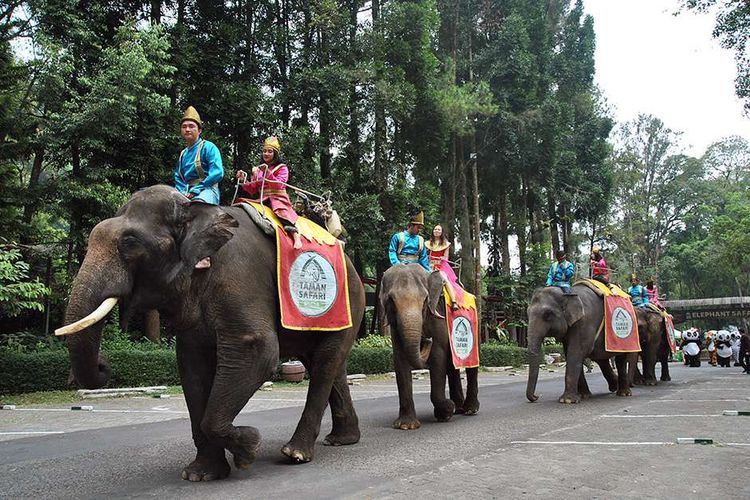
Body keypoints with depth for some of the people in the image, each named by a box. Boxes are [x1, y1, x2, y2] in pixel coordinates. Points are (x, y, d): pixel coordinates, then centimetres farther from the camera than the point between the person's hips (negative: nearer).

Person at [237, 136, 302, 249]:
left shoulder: (282, 168, 6)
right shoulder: (258, 168, 19)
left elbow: (279, 185, -11)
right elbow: (253, 190, 16)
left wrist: (267, 173, -21)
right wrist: (243, 180, 0)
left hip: (277, 198, -6)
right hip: (262, 200, 6)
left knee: (280, 210, -37)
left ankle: (296, 236, -46)